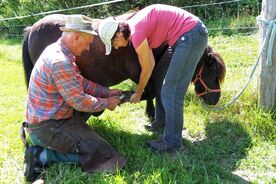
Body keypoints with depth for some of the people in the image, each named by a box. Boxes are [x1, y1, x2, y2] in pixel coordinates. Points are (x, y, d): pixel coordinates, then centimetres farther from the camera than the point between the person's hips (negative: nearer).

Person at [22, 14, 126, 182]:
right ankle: (43, 155, -6)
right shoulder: (60, 62, -26)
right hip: (47, 127, -10)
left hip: (49, 117, 10)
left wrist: (107, 92, 12)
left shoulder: (57, 50, 6)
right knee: (101, 154, -8)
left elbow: (81, 82, 15)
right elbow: (80, 102, -21)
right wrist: (107, 103, -5)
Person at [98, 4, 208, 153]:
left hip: (191, 36, -10)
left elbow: (147, 69, -5)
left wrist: (138, 93, 10)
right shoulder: (134, 25, 10)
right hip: (186, 36, 10)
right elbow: (152, 63, 15)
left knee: (171, 91, -7)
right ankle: (162, 120, 35)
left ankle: (172, 144, 1)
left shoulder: (136, 33, -18)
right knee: (160, 75, 20)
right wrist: (140, 89, 20)